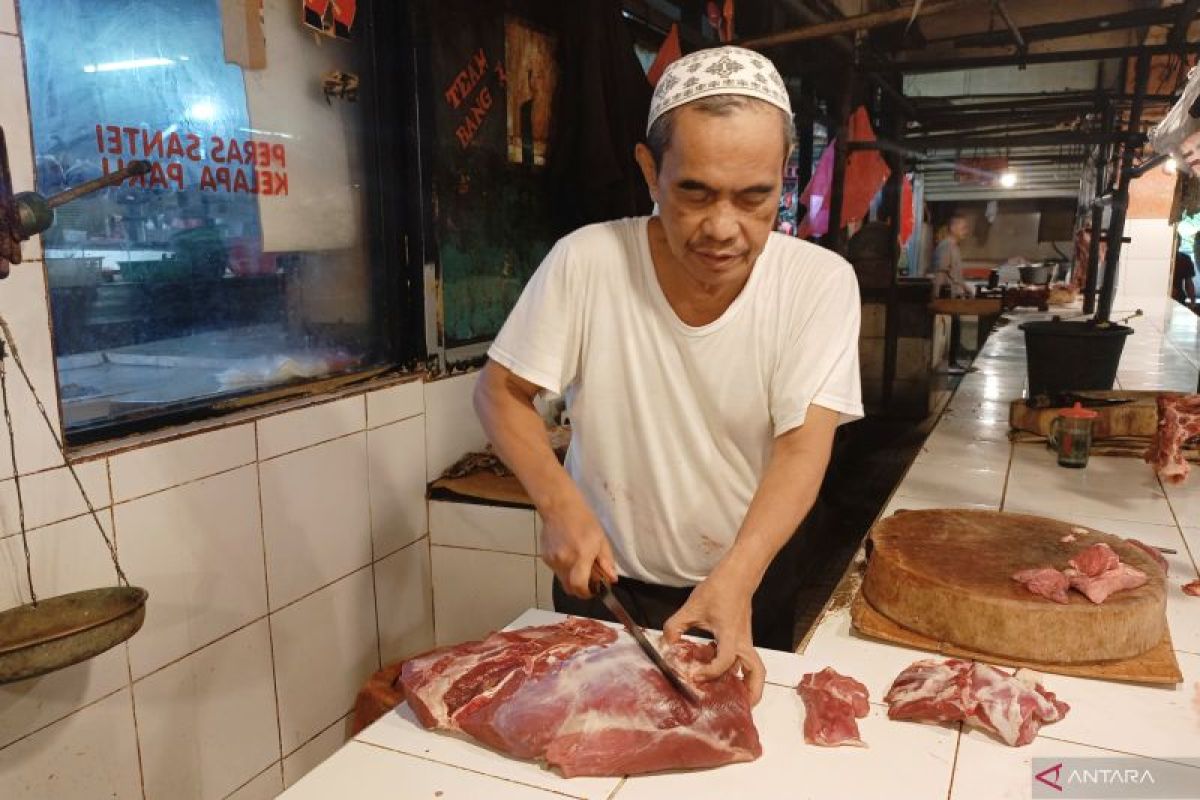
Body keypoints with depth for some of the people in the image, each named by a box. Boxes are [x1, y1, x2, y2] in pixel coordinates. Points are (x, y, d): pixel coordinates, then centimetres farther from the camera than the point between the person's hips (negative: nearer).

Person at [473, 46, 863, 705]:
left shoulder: (820, 282, -17)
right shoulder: (585, 261, -18)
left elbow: (804, 446, -22)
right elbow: (499, 391, -9)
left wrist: (737, 578, -37)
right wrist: (560, 503, -24)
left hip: (746, 579, 0)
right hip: (600, 576, 0)